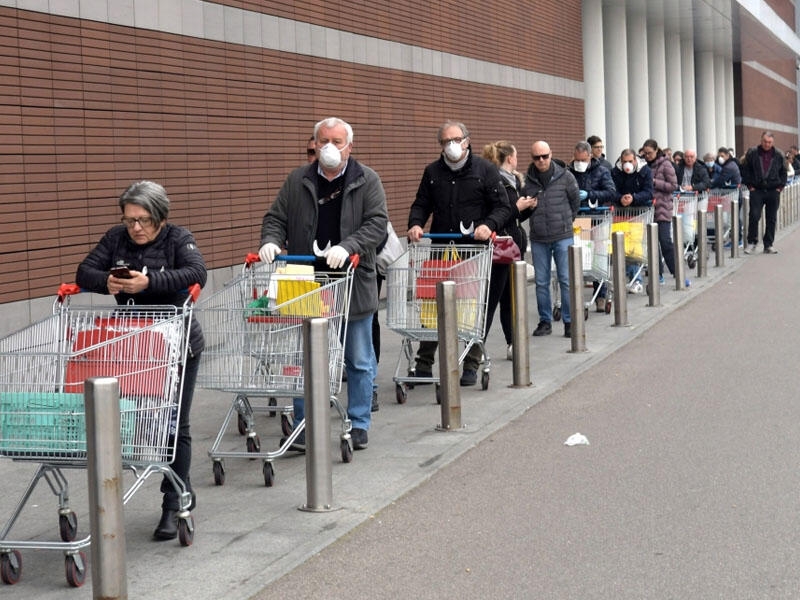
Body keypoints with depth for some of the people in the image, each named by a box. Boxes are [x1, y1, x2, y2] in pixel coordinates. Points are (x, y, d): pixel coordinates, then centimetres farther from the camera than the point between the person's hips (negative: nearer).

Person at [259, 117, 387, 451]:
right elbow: (275, 218, 9)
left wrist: (347, 247, -25)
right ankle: (304, 426, 16)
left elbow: (377, 224, -9)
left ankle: (359, 425, 19)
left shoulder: (367, 181, 0)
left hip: (354, 286, -1)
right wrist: (271, 241, -13)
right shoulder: (297, 181, 7)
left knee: (359, 361, 8)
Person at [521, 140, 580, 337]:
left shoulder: (564, 176, -1)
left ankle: (569, 321, 7)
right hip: (538, 239, 2)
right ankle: (545, 321, 17)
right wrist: (528, 207, -9)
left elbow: (576, 201, 12)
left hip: (562, 236, -2)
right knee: (541, 282, 7)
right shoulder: (526, 180, 1)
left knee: (566, 280, -1)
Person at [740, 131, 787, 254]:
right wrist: (749, 185, -1)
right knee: (754, 216, -9)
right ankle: (752, 243, 2)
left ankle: (768, 245, 12)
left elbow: (783, 172, 13)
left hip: (773, 192, 2)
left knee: (772, 219, 4)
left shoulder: (778, 155, 5)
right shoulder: (752, 153, 0)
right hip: (756, 191, -2)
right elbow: (745, 170, 5)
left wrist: (780, 186, 4)